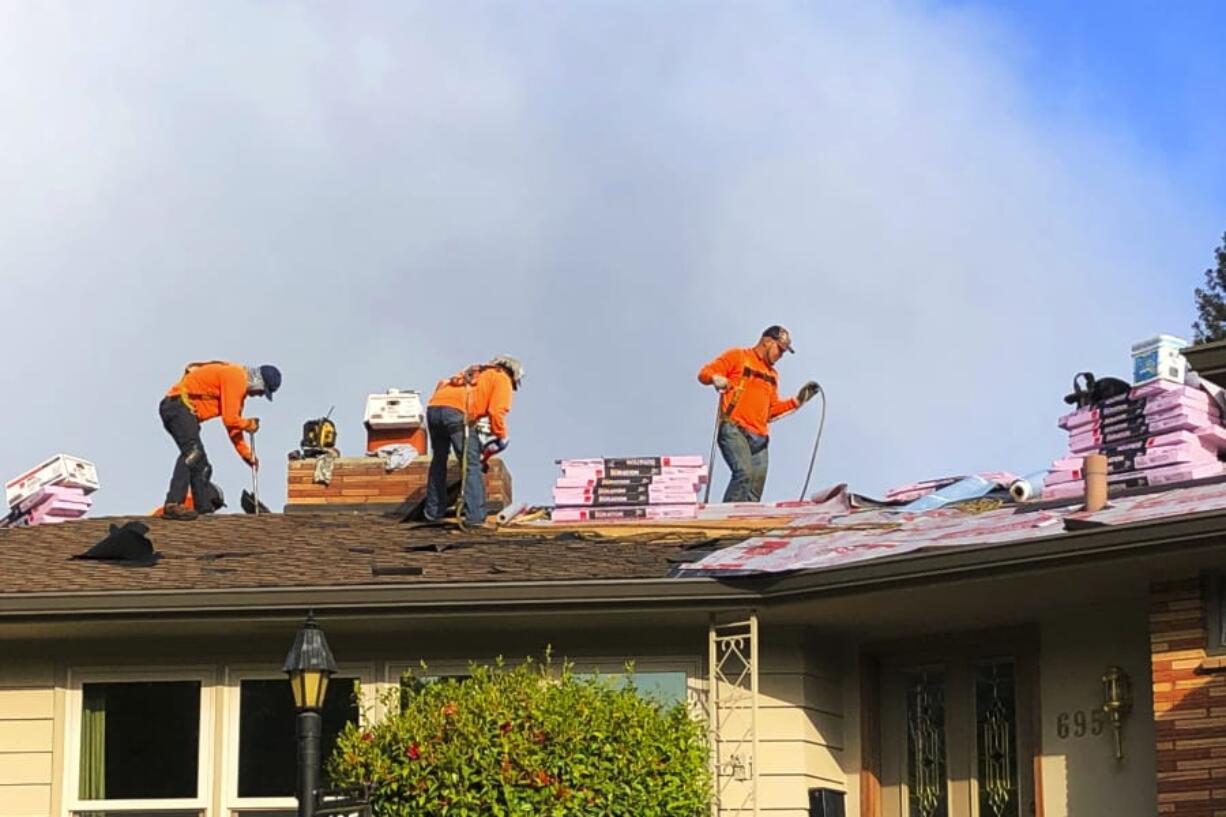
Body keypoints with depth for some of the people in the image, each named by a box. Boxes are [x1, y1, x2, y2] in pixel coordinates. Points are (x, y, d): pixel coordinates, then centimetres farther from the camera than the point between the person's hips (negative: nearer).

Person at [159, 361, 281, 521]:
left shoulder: (239, 385, 18)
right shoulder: (235, 378, -15)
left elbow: (233, 423, 25)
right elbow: (229, 420, -18)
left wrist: (247, 454, 24)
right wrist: (249, 424, 1)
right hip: (179, 405, -11)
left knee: (200, 463, 15)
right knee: (192, 452, -25)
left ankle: (205, 507, 22)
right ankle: (173, 505, -35)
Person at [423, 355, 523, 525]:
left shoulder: (474, 373, 35)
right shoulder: (502, 380, 15)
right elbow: (496, 412, -2)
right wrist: (502, 438, 12)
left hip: (433, 408, 7)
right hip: (456, 412, -7)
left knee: (438, 461, 22)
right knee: (471, 465, -1)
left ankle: (433, 511, 28)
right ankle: (475, 515, -7)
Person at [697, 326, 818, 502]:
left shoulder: (772, 375, 26)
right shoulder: (737, 356, 7)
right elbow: (704, 373, -1)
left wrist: (797, 401, 15)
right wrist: (715, 378, -23)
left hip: (759, 438, 7)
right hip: (734, 429, -7)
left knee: (754, 497, -2)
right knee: (744, 473, -28)